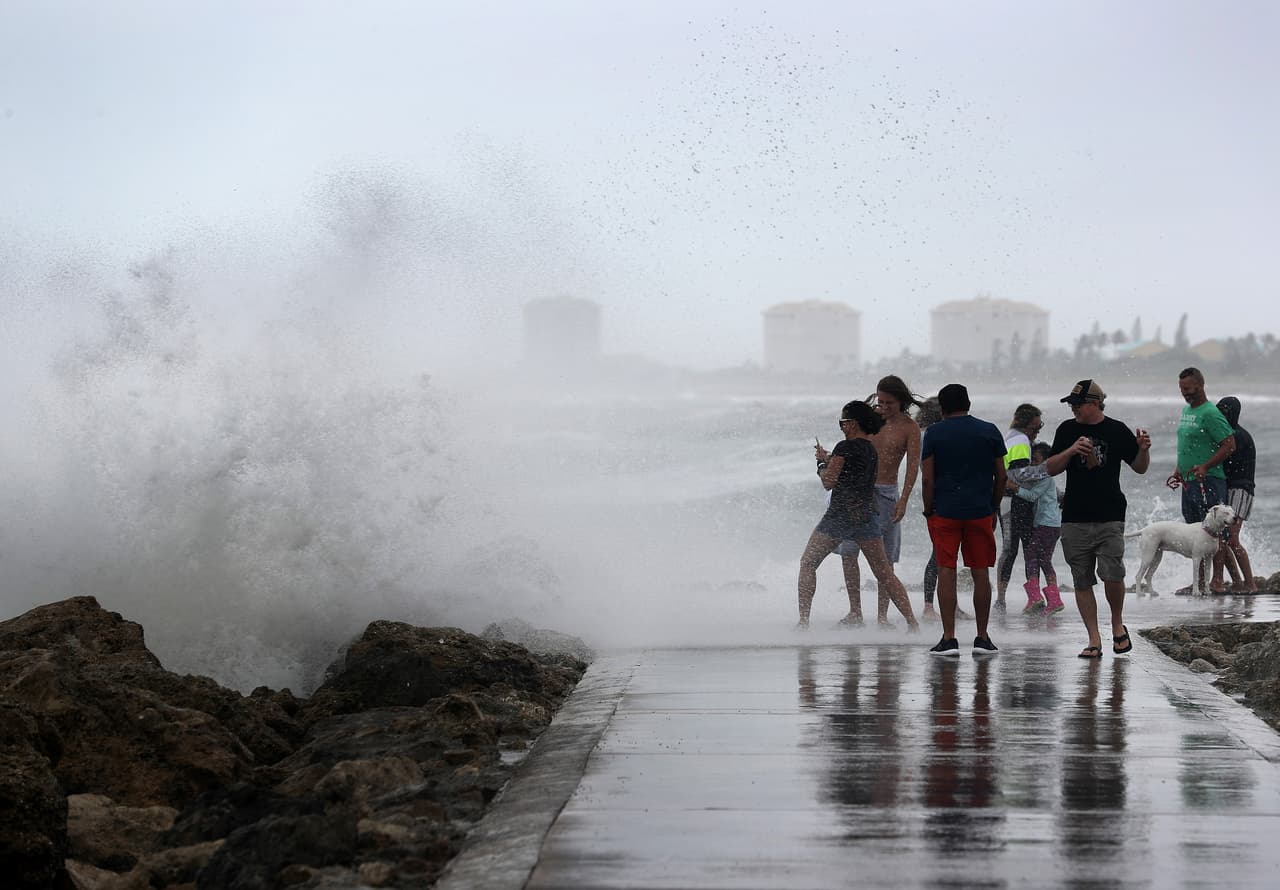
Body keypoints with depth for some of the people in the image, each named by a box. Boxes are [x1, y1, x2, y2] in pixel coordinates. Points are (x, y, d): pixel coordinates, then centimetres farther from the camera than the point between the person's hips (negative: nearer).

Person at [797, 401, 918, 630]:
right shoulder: (872, 450, 13)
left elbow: (829, 483, -10)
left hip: (840, 515, -6)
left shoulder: (845, 447, -10)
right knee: (885, 574, 8)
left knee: (807, 564, 7)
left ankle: (803, 621, 0)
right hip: (867, 516, 6)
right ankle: (912, 622, 1)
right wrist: (827, 459, 23)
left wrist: (822, 463, 8)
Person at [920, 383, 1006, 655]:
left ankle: (949, 638, -2)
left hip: (945, 511, -2)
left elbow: (927, 479, -4)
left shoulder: (934, 433, 0)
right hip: (981, 511, 2)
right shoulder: (990, 431, 5)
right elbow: (1001, 476, 7)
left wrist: (929, 512, 5)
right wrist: (994, 509, 17)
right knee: (980, 574, 7)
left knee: (946, 572, 1)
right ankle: (982, 638, 10)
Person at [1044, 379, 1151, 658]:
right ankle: (1094, 639, 8)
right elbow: (1051, 469, 6)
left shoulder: (1117, 431, 3)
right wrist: (1071, 451, -11)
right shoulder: (1067, 430, 8)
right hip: (1075, 519, 3)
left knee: (1112, 574, -14)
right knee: (1082, 580, 2)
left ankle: (1117, 624, 11)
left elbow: (1139, 468, 9)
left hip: (1110, 518, -2)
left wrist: (1143, 449, -11)